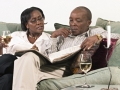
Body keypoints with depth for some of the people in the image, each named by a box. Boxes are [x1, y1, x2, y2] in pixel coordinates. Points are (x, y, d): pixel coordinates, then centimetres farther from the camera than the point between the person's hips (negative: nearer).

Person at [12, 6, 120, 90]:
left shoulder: (95, 32, 20)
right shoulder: (63, 35, 29)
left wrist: (98, 37, -13)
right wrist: (54, 35, 7)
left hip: (69, 70, -4)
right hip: (51, 66, 4)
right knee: (30, 56, -29)